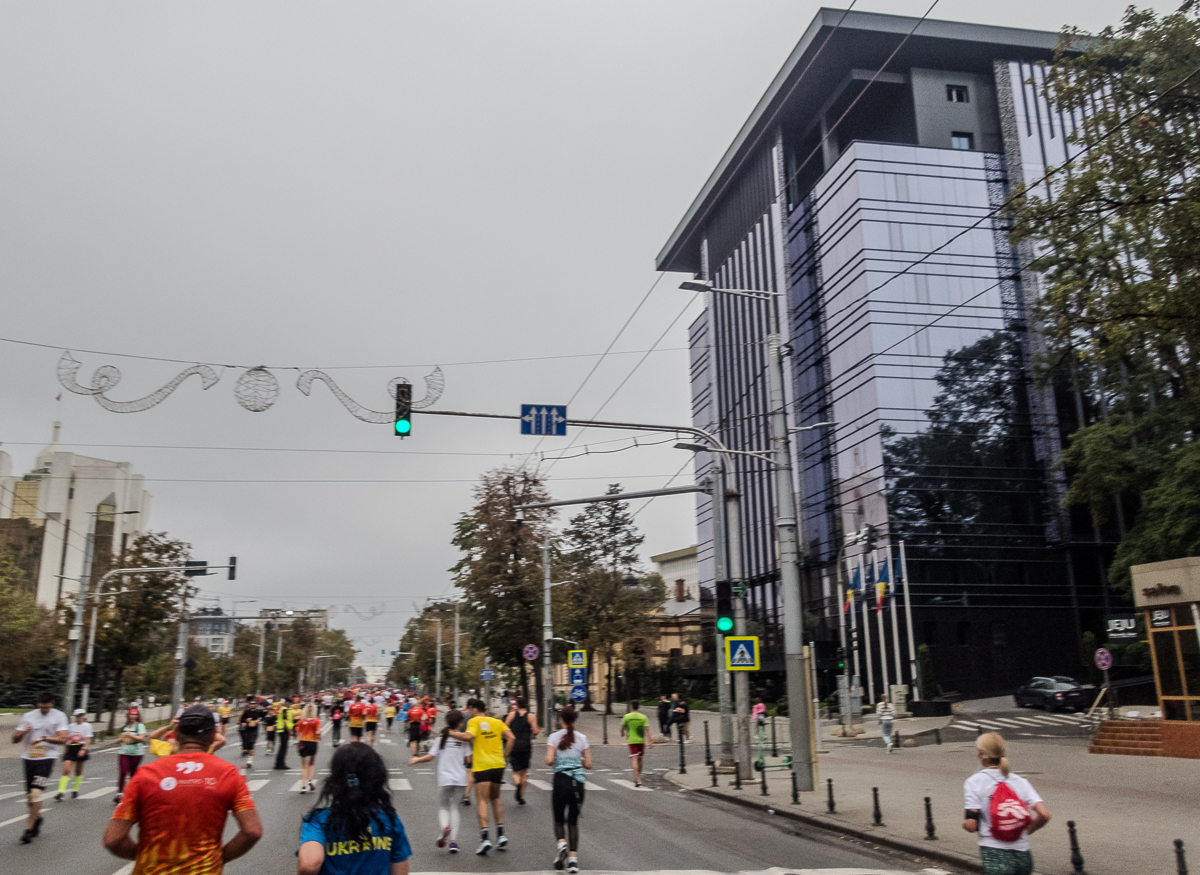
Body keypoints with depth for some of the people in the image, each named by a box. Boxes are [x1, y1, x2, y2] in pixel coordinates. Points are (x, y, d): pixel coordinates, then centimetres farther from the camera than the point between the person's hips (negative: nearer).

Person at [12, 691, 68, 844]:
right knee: (29, 795, 10)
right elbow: (15, 739, 9)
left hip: (47, 758, -4)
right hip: (28, 758, 4)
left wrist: (43, 738, -19)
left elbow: (63, 739, -7)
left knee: (35, 792, -17)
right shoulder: (28, 716, 9)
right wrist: (23, 732, -12)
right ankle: (37, 818, 34)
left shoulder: (59, 716, 0)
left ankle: (29, 828, -11)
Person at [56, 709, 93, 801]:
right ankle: (61, 792, -15)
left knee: (78, 772, 8)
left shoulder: (87, 726, 1)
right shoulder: (71, 726, 12)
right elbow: (67, 739, 20)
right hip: (70, 749, 2)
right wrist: (64, 751, 18)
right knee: (66, 770, -13)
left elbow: (88, 740, -6)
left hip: (80, 749, -2)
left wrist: (83, 749, -21)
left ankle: (76, 791, 21)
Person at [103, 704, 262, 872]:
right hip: (205, 870, 0)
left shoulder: (146, 773, -9)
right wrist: (221, 857, 0)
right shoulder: (228, 773, -8)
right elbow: (252, 831, -15)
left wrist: (143, 855, 7)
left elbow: (112, 839, -11)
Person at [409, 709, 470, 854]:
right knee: (454, 807, 12)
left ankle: (444, 826, -19)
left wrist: (416, 760, 12)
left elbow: (430, 757, -4)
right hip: (460, 778, 1)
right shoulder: (463, 739, -1)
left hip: (444, 778, -1)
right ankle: (453, 841, 2)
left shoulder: (441, 739, -2)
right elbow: (468, 759, -1)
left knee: (443, 806, 13)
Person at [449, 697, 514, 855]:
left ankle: (484, 838, -14)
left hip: (482, 766, -5)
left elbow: (468, 736, -19)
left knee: (482, 801, -3)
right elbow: (511, 738, 3)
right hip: (498, 764, 5)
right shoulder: (497, 722, 13)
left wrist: (452, 733, -7)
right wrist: (505, 756, 9)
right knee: (495, 798, 19)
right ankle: (501, 834, 16)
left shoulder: (474, 721, -1)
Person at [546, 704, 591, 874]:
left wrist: (556, 760, 8)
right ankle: (573, 857, 3)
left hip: (561, 779, -2)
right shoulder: (582, 738, 2)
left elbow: (549, 760, -13)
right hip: (578, 782, 2)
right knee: (573, 821, 12)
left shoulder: (554, 737, -3)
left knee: (559, 819, 15)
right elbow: (588, 764, 2)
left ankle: (561, 842, -13)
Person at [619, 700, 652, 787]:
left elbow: (622, 728, 7)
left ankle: (637, 780, -19)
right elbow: (646, 730, -6)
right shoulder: (643, 717, -1)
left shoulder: (626, 716, -3)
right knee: (639, 760, 16)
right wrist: (650, 741, -5)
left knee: (634, 760, -7)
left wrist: (622, 733, 28)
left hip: (631, 741, -2)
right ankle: (638, 777, 29)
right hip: (641, 741, 2)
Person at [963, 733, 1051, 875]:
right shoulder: (1020, 781, 7)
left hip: (995, 855, -5)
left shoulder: (974, 782, -5)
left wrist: (964, 822, 11)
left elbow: (971, 825, -12)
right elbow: (1044, 815, -4)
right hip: (1023, 856, 5)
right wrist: (1025, 831, 13)